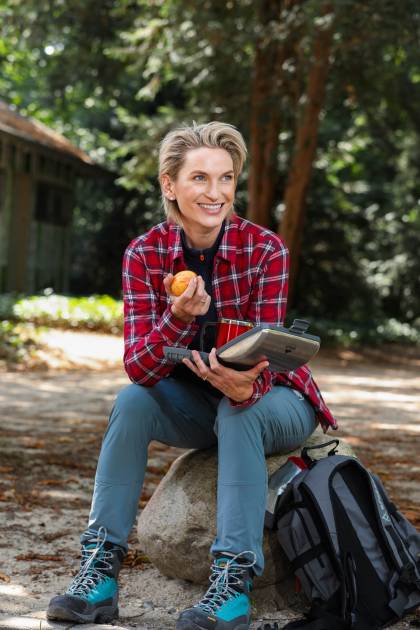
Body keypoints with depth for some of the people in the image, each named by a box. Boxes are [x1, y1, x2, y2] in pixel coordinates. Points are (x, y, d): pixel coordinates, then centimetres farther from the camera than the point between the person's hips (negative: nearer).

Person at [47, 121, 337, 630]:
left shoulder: (265, 249, -19)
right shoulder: (145, 254, -14)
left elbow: (264, 356, -23)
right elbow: (138, 368, -22)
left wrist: (244, 386, -47)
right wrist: (180, 318, -41)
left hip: (272, 400, -2)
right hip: (195, 403, 2)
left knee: (238, 409, -34)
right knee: (133, 400, -25)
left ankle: (234, 581, -34)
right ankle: (99, 567, -23)